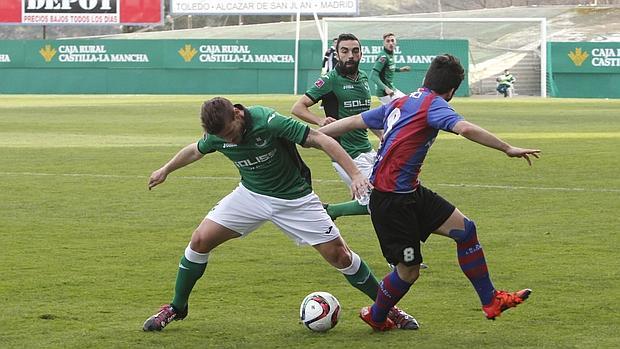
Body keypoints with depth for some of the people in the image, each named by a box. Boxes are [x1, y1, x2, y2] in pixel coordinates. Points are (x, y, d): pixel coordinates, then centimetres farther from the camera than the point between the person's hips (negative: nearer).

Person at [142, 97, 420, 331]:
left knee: (339, 255, -6)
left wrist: (355, 175, -36)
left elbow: (321, 140, -29)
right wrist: (165, 170, 27)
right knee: (200, 240, -7)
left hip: (294, 199, -4)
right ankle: (177, 308, 12)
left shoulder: (269, 122, -31)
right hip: (251, 195, 4)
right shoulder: (217, 135, -14)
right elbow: (195, 151, 11)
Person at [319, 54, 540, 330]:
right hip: (391, 200, -9)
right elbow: (465, 129, -29)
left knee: (464, 228, 3)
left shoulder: (400, 103, 14)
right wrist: (508, 149, -25)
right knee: (408, 270, 1)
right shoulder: (434, 104, -11)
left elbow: (353, 121, 19)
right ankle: (375, 317, 27)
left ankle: (490, 301, 7)